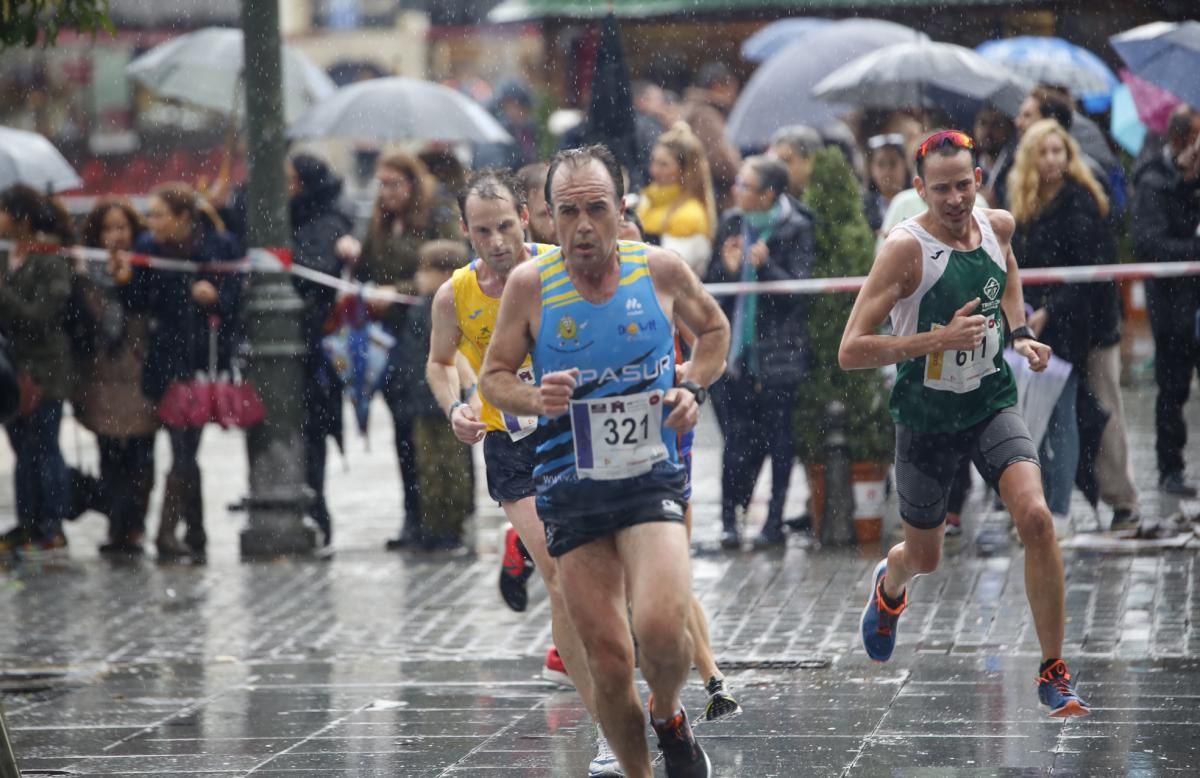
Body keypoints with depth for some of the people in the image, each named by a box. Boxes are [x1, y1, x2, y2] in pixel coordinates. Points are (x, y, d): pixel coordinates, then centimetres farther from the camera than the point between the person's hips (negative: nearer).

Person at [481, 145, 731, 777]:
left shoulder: (661, 270, -4)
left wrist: (693, 391, -1)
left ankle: (670, 721, 8)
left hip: (651, 479, -1)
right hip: (570, 489, 1)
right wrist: (534, 400, -15)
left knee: (661, 628, -24)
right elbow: (493, 376, 6)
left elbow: (714, 329, 16)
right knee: (608, 660, 0)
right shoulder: (530, 284, -6)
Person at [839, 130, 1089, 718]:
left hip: (992, 403, 3)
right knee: (924, 556, 13)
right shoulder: (906, 248, -22)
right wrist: (939, 339, -32)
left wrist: (1019, 332, 8)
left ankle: (1054, 672, -10)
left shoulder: (997, 226, -5)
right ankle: (890, 587, 54)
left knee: (1035, 517, -20)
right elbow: (851, 351, -26)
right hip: (926, 416, -3)